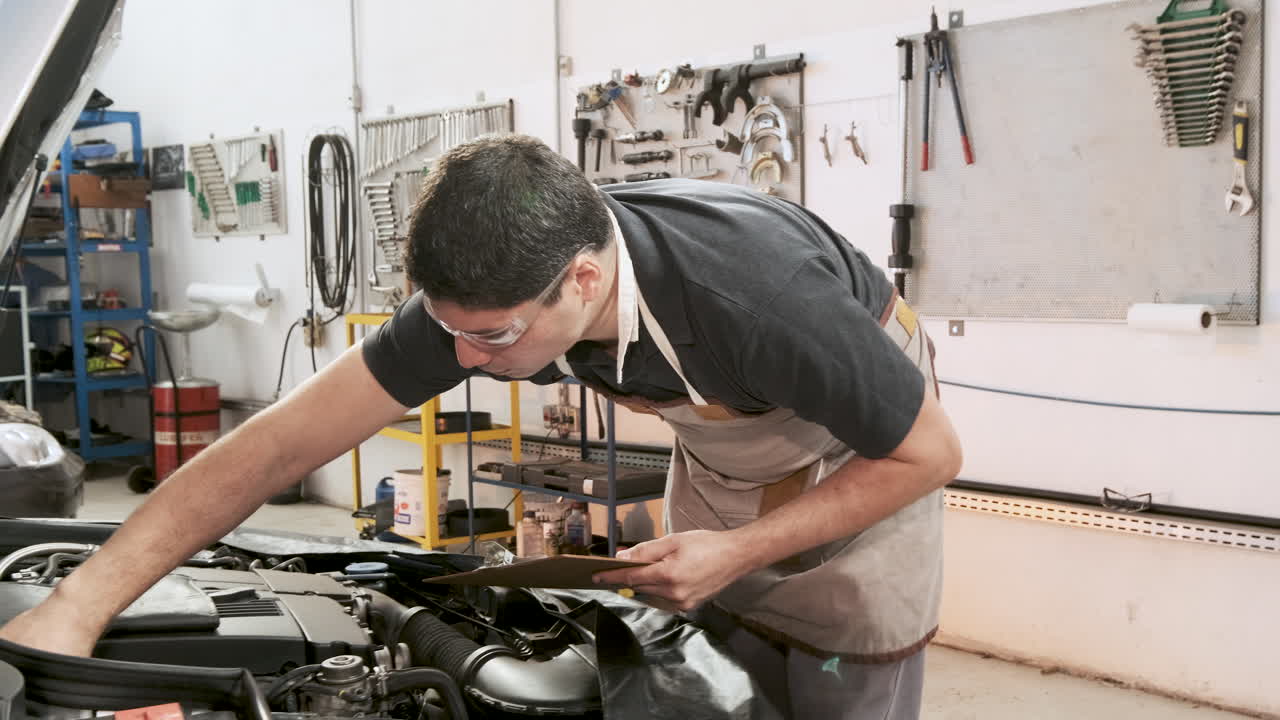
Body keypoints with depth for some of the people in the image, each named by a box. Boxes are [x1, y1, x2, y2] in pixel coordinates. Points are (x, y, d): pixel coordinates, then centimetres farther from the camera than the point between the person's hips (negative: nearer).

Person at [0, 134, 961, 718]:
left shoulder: (762, 296, -43)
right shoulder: (486, 293, -28)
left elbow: (931, 452, -27)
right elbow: (286, 439, -27)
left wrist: (739, 551, -30)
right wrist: (79, 604, -32)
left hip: (862, 466, -4)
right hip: (719, 461, 5)